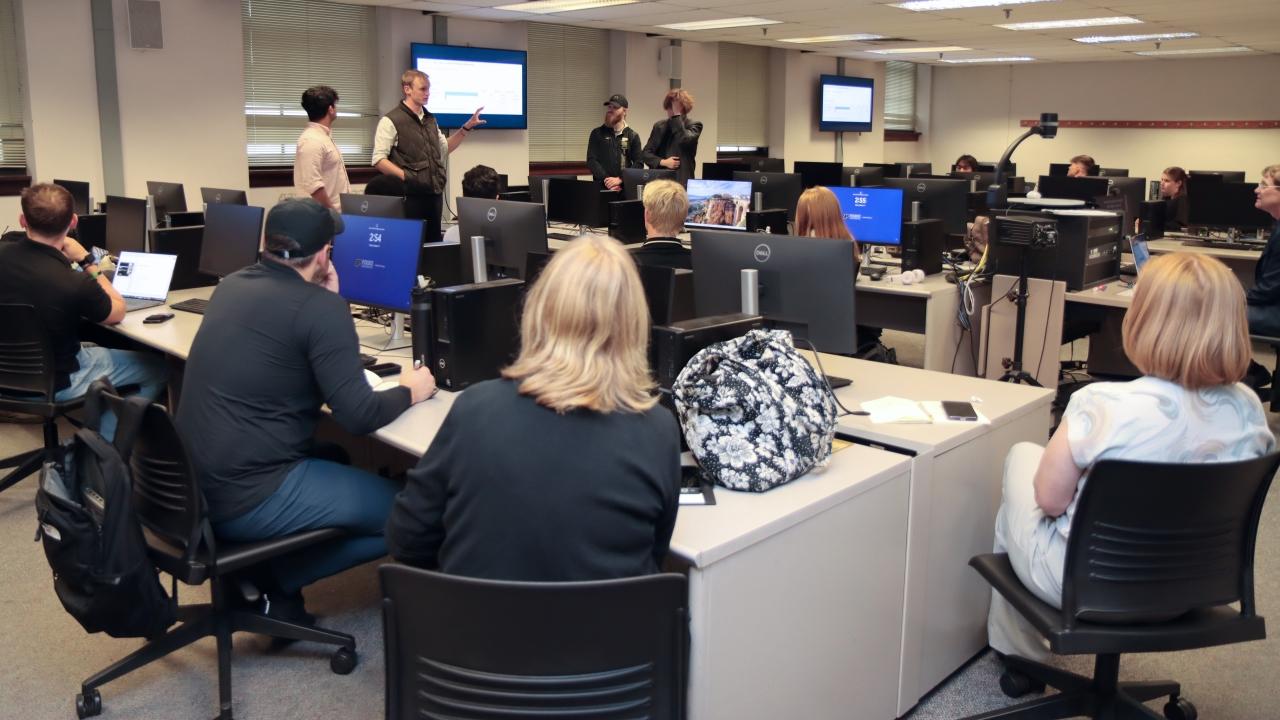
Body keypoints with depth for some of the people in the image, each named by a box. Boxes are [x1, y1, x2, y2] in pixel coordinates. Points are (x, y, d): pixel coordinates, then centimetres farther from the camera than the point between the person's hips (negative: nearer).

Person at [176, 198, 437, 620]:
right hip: (249, 498, -9)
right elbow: (358, 417, -16)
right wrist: (409, 392, 2)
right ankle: (270, 581, 1)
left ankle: (260, 572, 14)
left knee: (334, 458, 30)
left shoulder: (231, 285, 9)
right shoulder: (320, 307, -15)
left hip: (193, 485, 9)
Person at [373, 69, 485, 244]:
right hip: (409, 196, -7)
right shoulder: (391, 121, -7)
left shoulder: (430, 120, 15)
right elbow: (378, 160, -11)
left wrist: (467, 127, 20)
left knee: (434, 244, 10)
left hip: (434, 194, 7)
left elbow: (444, 149, 27)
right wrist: (405, 176, -20)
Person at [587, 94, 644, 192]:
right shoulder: (597, 134, 10)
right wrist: (606, 180, -14)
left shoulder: (633, 136, 10)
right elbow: (591, 161, 1)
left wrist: (620, 180, -13)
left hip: (626, 187, 0)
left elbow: (639, 163, 1)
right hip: (602, 187, 0)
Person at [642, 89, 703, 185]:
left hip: (682, 181, -3)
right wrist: (663, 162, -7)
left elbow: (684, 140, -18)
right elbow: (646, 153, 12)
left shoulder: (694, 125, 3)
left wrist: (677, 115, -12)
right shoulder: (659, 126, 15)